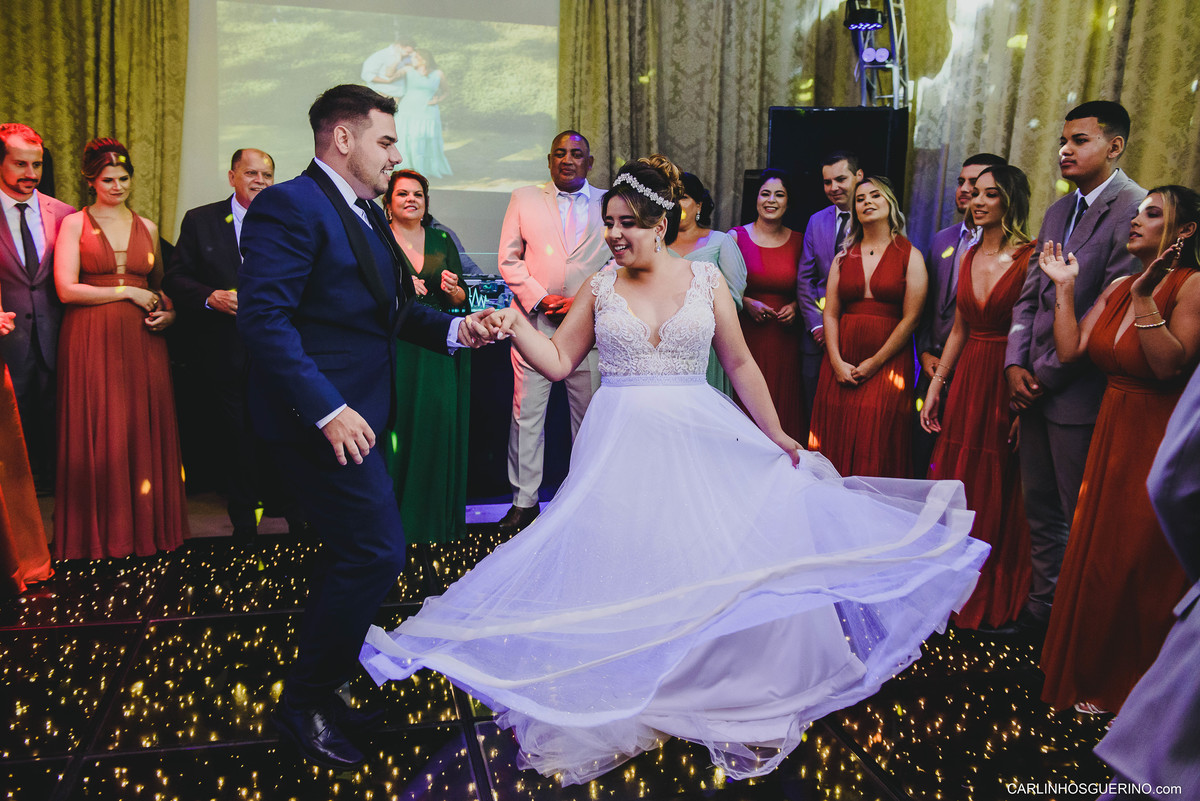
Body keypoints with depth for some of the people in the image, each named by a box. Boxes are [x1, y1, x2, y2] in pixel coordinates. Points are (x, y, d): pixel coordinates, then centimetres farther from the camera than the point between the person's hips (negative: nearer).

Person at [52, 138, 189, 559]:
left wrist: (169, 312, 2)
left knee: (146, 430, 3)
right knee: (98, 433, -1)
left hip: (142, 340, 3)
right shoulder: (74, 224, 3)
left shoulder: (147, 227, 15)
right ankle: (101, 533, 11)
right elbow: (67, 289, -6)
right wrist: (128, 292, -7)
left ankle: (148, 526, 14)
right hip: (91, 341, -3)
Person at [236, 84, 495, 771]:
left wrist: (452, 328, 2)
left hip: (357, 412, 10)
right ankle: (307, 700, 11)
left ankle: (319, 692, 34)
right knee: (378, 550, -9)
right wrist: (327, 410, -27)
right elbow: (265, 317, -22)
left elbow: (393, 306, 20)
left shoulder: (368, 213, 16)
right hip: (325, 416, -10)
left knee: (354, 555, 16)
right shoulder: (290, 205, -13)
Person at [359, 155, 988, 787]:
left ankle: (739, 697, 22)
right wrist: (515, 324, -9)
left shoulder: (706, 280, 3)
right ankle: (617, 710, 20)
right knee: (622, 570, 1)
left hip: (701, 441, 0)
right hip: (623, 446, 0)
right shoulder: (599, 288, 4)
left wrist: (776, 436, 5)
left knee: (729, 567, 0)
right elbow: (559, 360, 5)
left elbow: (740, 365, 6)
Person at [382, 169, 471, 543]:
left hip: (440, 350, 3)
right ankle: (396, 518, 7)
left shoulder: (442, 241, 13)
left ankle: (438, 518, 13)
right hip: (396, 350, -3)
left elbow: (460, 300, 14)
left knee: (440, 425, 0)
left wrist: (452, 289, -8)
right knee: (397, 424, -6)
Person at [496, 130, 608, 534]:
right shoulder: (523, 198, 11)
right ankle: (525, 500, 13)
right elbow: (509, 259, 6)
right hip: (535, 321, 0)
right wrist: (539, 299, -8)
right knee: (526, 413, 2)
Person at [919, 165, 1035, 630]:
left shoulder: (1030, 259, -10)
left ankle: (996, 600, 22)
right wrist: (936, 384, 11)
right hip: (966, 380, 6)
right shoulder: (969, 256, 10)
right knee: (956, 485, 10)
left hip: (1009, 384, -6)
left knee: (999, 495, 5)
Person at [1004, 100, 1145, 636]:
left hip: (1082, 392, -7)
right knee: (1039, 511, 15)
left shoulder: (1136, 211, -12)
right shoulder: (1056, 213, 14)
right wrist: (1015, 364, 0)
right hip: (1037, 387, 8)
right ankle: (1043, 606, 30)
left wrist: (1047, 373, -12)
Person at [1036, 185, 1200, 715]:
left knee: (1142, 567, 5)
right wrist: (1063, 288, 1)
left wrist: (1143, 299, -28)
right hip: (1112, 434, 7)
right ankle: (1096, 676, 35)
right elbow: (1069, 351, 0)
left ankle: (1136, 690, 27)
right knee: (1098, 560, 15)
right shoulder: (1117, 289, 8)